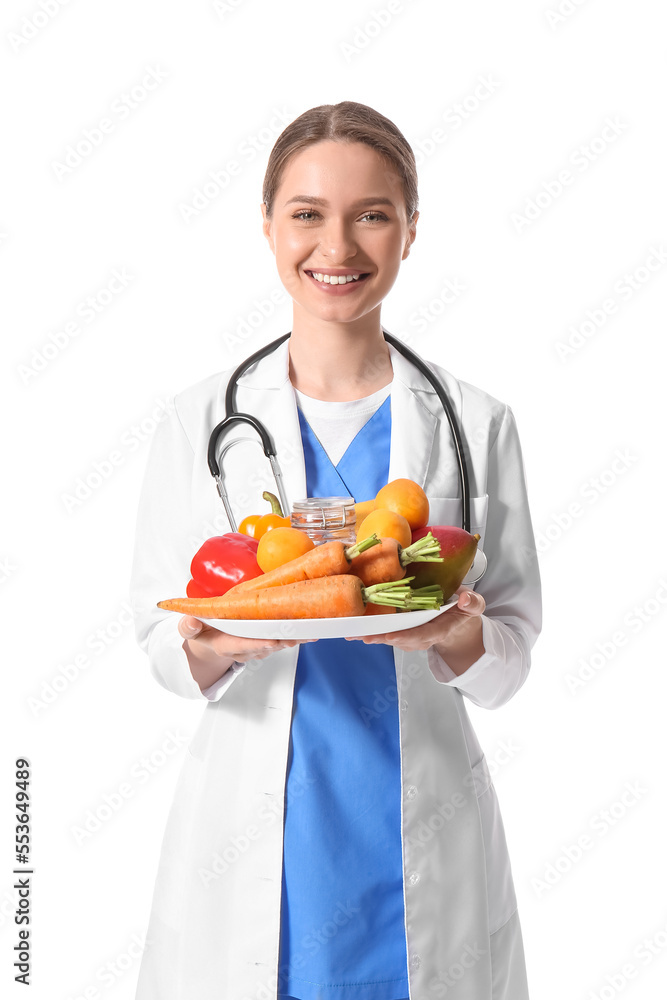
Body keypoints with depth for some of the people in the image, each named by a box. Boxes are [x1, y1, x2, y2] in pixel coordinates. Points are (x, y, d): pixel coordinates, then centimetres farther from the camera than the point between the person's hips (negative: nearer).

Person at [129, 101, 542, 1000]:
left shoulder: (477, 425, -1)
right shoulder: (201, 420, -1)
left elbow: (516, 645, 2)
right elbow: (158, 640, 1)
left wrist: (459, 637, -19)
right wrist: (214, 647, -20)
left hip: (421, 846, 1)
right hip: (251, 841, 0)